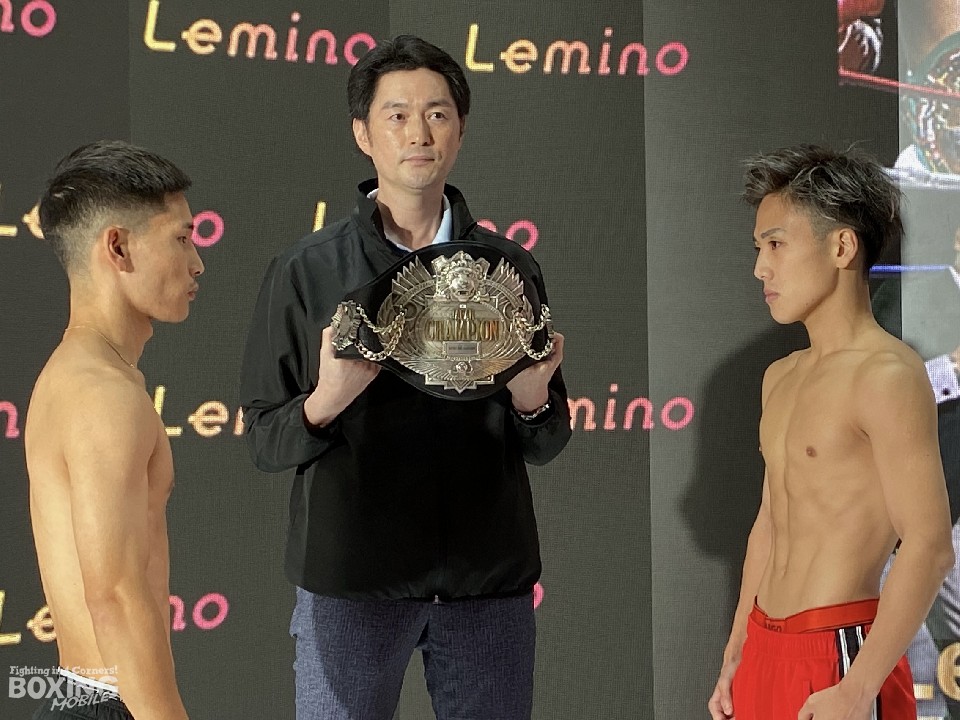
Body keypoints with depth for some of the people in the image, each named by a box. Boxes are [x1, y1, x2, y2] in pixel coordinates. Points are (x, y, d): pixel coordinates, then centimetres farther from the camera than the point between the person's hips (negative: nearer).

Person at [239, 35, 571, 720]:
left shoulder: (510, 268, 4)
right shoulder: (305, 271, -2)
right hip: (350, 578, -2)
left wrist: (532, 399, -13)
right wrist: (325, 401, -20)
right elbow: (265, 441, -1)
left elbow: (546, 446, 8)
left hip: (488, 578, 2)